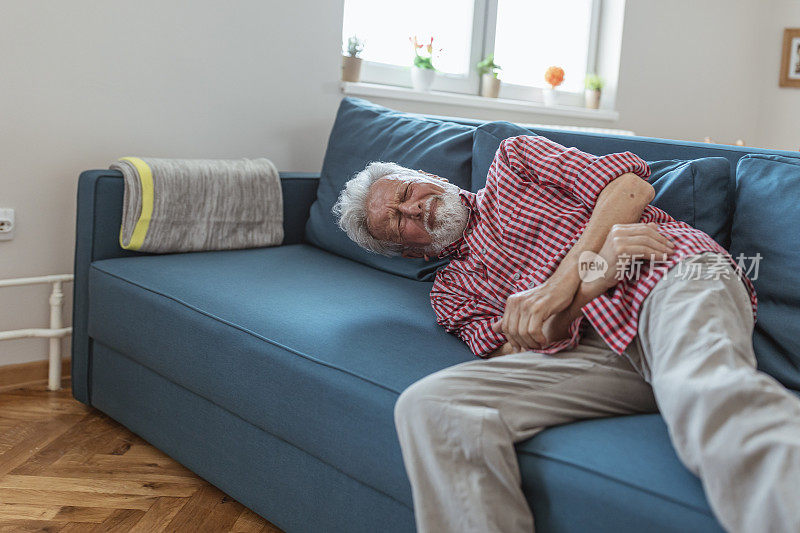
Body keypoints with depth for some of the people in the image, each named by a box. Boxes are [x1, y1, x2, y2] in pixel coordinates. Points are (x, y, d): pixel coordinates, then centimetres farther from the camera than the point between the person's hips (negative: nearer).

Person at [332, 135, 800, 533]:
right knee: (428, 407, -21)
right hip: (591, 349, 3)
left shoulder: (513, 160, 24)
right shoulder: (452, 292, 26)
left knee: (704, 394, -41)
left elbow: (632, 184, 9)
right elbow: (516, 355, 6)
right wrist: (589, 283, -13)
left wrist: (563, 283, -5)